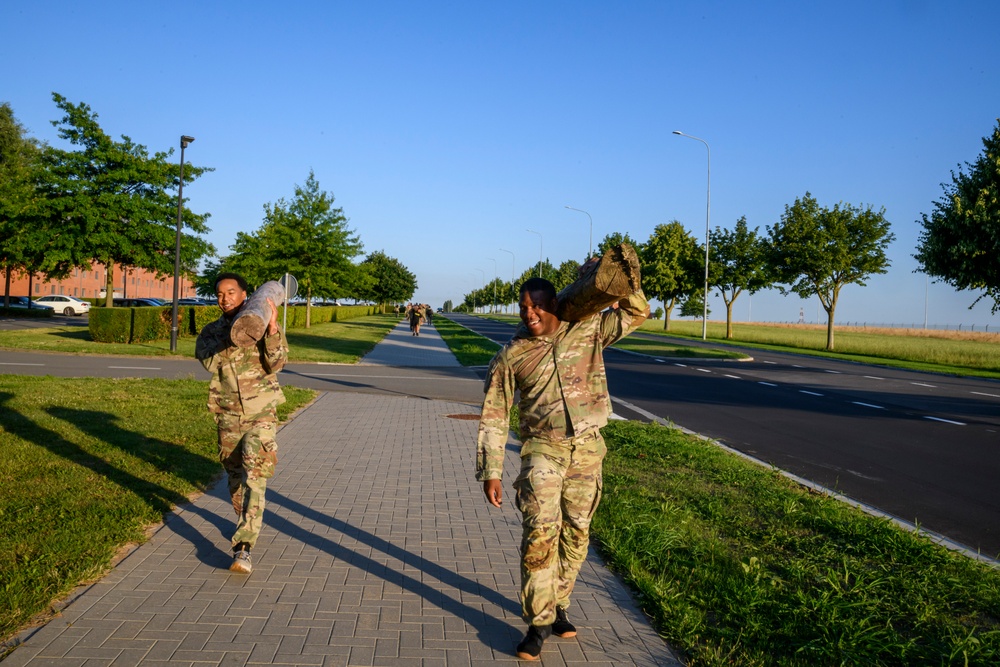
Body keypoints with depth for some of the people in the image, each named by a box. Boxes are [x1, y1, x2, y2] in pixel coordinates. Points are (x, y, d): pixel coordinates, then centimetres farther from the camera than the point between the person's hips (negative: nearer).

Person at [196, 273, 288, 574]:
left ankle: (243, 548, -18)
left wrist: (272, 328, -25)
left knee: (255, 478, -14)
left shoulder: (261, 325, -1)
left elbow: (275, 363, -13)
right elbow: (210, 362, -13)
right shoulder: (211, 331, 7)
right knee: (235, 475, 16)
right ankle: (246, 521, 41)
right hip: (228, 414, 4)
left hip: (260, 413, -4)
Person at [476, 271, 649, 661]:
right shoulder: (511, 356, -3)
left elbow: (637, 313, 12)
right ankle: (539, 622, 2)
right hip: (542, 449, -2)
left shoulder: (588, 330, 3)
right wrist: (490, 472, -6)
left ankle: (557, 606, 28)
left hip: (587, 449, 3)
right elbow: (494, 417, -2)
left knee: (575, 532, 9)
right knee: (540, 531, -12)